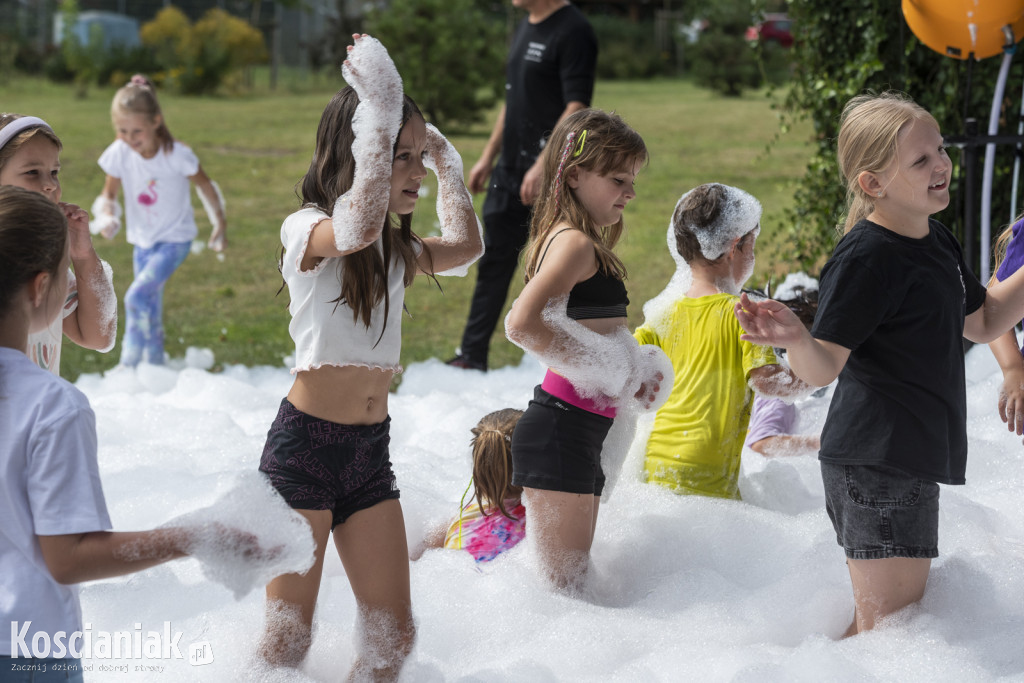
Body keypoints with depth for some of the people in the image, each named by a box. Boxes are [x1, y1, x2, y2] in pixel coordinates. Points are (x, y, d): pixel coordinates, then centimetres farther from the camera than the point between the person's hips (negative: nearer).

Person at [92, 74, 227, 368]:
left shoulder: (176, 155, -23)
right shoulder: (119, 154, -14)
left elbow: (204, 185, -7)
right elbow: (108, 194, -1)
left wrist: (220, 225, 3)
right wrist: (107, 217, -23)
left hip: (175, 239, -5)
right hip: (143, 241, 5)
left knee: (137, 296, -19)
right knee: (150, 308, 13)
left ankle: (130, 363, -10)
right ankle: (154, 362, 29)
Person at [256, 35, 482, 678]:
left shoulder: (398, 250, 11)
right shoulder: (306, 230, -11)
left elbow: (466, 245, 26)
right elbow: (358, 226, -33)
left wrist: (447, 160, 20)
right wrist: (381, 113, -32)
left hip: (371, 450, 7)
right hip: (305, 443, -7)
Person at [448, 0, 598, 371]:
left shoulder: (573, 32, -15)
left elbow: (576, 108, -21)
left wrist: (543, 167, -27)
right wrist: (489, 156, 21)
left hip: (550, 174, -9)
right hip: (510, 171, 9)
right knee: (494, 263, 12)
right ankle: (472, 357, 20)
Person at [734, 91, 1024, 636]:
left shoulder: (937, 242, 12)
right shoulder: (865, 258, -17)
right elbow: (823, 367, -20)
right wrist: (797, 340, -42)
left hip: (916, 458, 9)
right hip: (876, 463, -9)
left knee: (893, 621, 17)